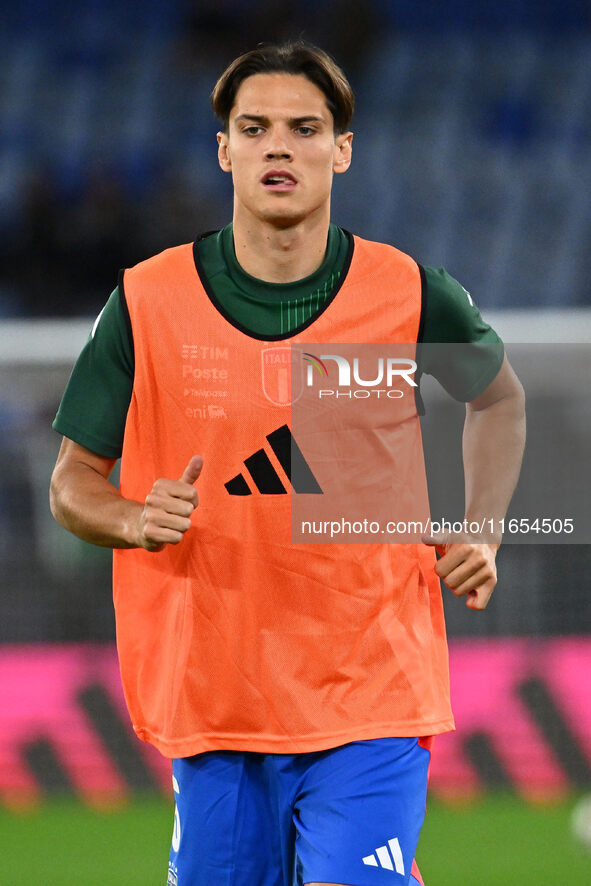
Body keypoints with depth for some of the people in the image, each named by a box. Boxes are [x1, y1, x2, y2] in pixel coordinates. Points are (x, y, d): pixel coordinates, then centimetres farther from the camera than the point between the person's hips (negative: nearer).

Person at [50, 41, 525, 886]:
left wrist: (480, 536, 6)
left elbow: (498, 397, 20)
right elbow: (74, 480, 5)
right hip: (210, 709, 1)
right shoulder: (148, 302, -3)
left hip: (372, 699, -1)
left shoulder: (411, 296, -2)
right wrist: (135, 520, -16)